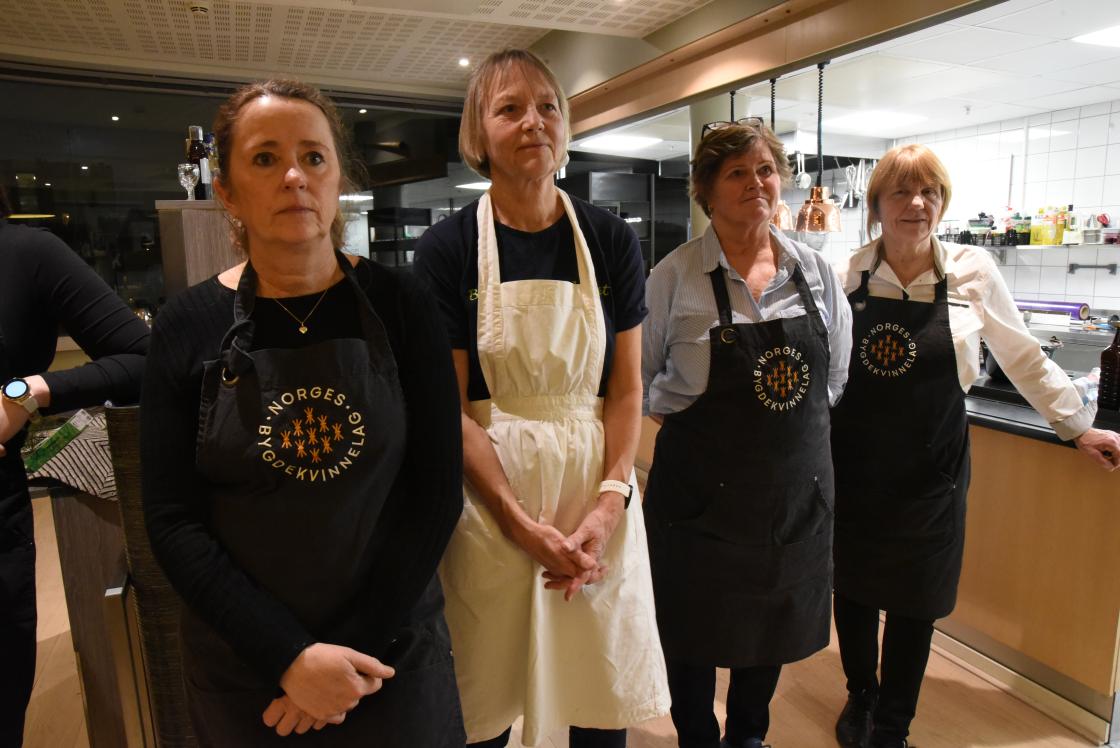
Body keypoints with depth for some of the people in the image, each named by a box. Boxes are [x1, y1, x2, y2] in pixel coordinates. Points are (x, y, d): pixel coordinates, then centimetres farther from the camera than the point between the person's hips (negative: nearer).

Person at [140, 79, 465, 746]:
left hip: (397, 652, 0)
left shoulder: (400, 306, -8)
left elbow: (437, 489, -10)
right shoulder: (189, 328, -6)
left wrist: (358, 649, -13)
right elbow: (173, 520, -6)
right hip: (242, 667, 1)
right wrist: (289, 658, -14)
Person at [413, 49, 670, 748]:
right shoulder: (447, 248, -4)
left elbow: (627, 387, 2)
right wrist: (521, 522, -12)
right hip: (490, 491, -1)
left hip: (598, 490, 2)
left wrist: (610, 500, -10)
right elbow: (450, 406, -6)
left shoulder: (612, 240, 1)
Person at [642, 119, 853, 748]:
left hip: (797, 481, 4)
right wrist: (693, 424, -5)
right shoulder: (676, 275, -9)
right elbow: (637, 377, -1)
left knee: (777, 622, 20)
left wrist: (791, 423, 4)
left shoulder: (816, 271, 2)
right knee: (696, 625, 12)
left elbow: (835, 375, 12)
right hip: (702, 484, -3)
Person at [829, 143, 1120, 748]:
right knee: (853, 590, 15)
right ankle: (860, 696, 43)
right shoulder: (847, 275, -3)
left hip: (928, 471, 0)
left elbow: (1024, 359, 6)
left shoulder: (973, 271, -3)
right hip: (854, 466, 1)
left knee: (914, 601, 10)